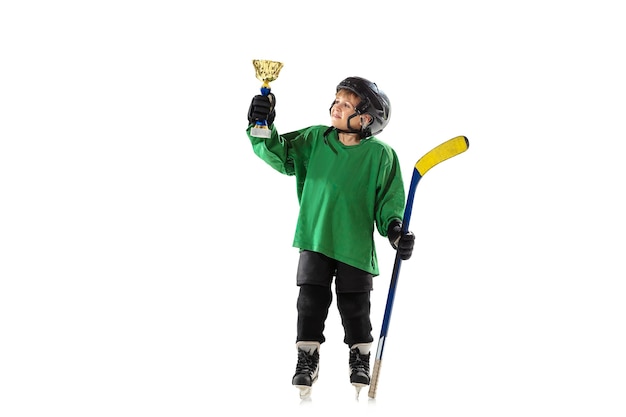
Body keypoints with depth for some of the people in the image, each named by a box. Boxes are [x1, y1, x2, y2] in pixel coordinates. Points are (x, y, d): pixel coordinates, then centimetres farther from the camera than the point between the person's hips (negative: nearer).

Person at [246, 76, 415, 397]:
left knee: (354, 305, 4)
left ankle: (360, 358, 24)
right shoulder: (315, 139, 2)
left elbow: (389, 198, -1)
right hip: (314, 240, 2)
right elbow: (281, 155, -2)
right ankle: (307, 359, 16)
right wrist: (262, 129, -19)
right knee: (311, 301, 1)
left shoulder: (381, 155, -5)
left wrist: (394, 229, -16)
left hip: (356, 244, -2)